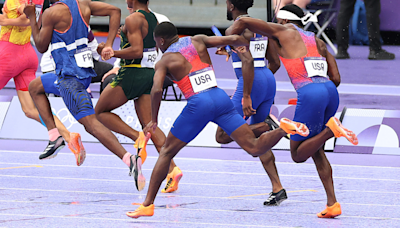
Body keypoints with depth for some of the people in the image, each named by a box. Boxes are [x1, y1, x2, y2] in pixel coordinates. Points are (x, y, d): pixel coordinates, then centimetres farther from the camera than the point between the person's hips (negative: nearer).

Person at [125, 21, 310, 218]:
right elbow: (233, 39, 8)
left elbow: (157, 90, -9)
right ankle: (284, 129, -27)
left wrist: (154, 121, 3)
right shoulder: (198, 41, 16)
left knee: (166, 152, 11)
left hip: (198, 104, -4)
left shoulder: (164, 61, 6)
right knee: (254, 148, 2)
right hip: (221, 98, 4)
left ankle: (148, 204, 9)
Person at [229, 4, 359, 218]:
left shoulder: (284, 32, 11)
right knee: (315, 150, 21)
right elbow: (336, 78, 18)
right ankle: (332, 203, 10)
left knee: (298, 155, 5)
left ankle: (331, 129, -21)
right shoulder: (317, 42, 25)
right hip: (331, 91, 6)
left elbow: (242, 22, 12)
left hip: (310, 94, -6)